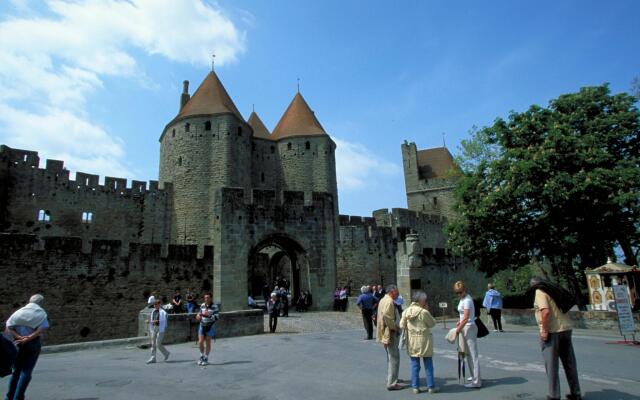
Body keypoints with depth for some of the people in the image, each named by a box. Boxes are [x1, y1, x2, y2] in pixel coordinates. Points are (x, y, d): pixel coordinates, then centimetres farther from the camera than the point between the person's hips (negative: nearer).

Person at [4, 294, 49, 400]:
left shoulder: (19, 312, 10)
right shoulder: (41, 313, 0)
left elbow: (8, 328, -3)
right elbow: (42, 329, -17)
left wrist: (19, 337, -10)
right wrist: (27, 339, -14)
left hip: (18, 344, 4)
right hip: (33, 344, -4)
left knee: (16, 371, 16)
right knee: (26, 372, 2)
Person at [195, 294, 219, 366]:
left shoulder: (214, 307, -11)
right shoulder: (202, 305, 2)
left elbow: (217, 317, -14)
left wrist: (209, 315, -27)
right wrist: (198, 316, -2)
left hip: (210, 326, -3)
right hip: (202, 325, 3)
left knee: (208, 343, 4)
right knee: (200, 342, -1)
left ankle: (206, 358, 20)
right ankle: (202, 356, 23)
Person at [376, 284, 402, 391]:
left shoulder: (383, 300, 13)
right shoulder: (389, 302, -19)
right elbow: (386, 316, -31)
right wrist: (395, 327, -19)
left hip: (385, 333, 11)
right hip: (390, 333, -11)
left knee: (390, 356, 23)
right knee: (394, 358, -5)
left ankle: (390, 377, 34)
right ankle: (391, 383, -2)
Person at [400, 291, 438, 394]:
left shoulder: (406, 311, -3)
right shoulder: (424, 312, -17)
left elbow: (402, 326, 1)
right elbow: (432, 323, -4)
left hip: (412, 341, 4)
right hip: (424, 340, -4)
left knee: (414, 365, 11)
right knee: (428, 365, 10)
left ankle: (415, 387, 15)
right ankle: (431, 387, 17)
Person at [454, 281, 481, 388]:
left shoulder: (467, 300, -19)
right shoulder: (463, 298, 10)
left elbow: (466, 318, -20)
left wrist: (458, 329, -13)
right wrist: (460, 322, 11)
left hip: (469, 328, -10)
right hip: (466, 328, 10)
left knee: (473, 355, -5)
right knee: (469, 354, 18)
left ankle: (476, 382, 0)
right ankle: (474, 377, 29)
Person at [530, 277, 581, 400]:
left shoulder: (540, 292, -9)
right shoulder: (555, 290, 15)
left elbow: (546, 312, -22)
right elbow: (565, 308, 16)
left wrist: (545, 331, -15)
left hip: (552, 332, -8)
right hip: (566, 329, 8)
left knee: (551, 365, 2)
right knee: (570, 364, 17)